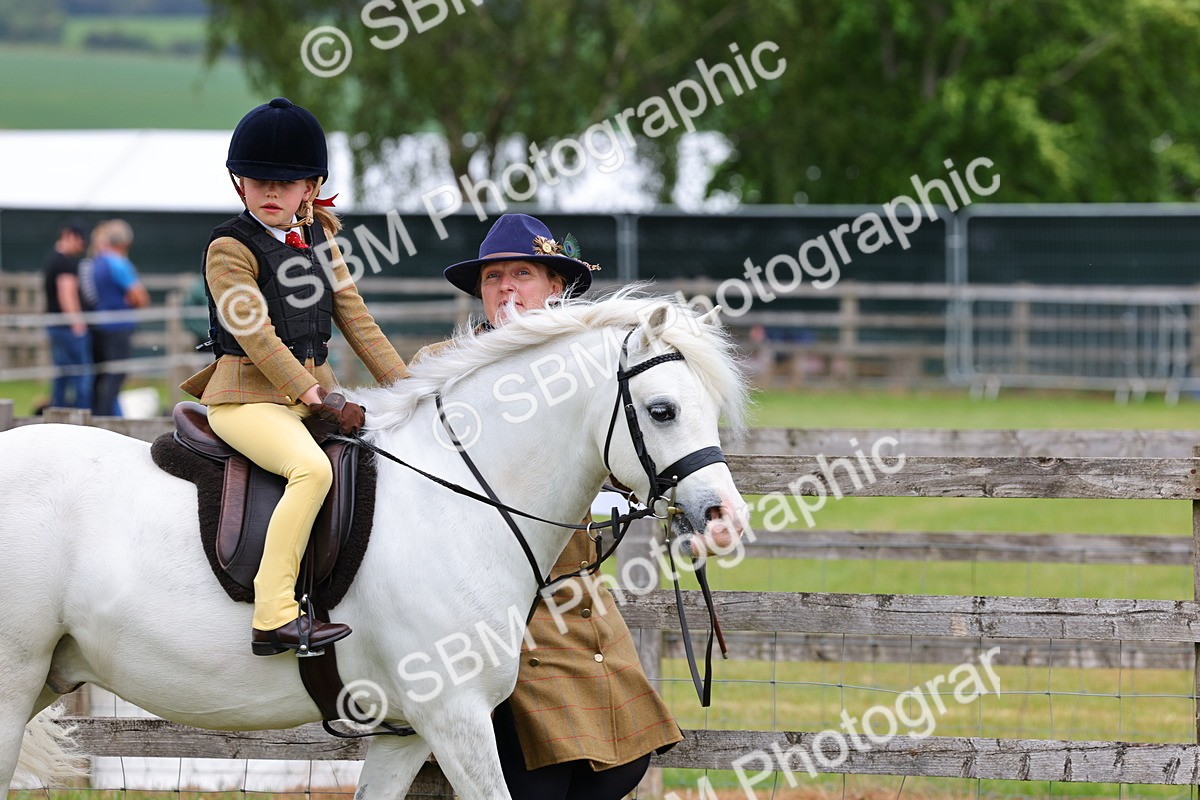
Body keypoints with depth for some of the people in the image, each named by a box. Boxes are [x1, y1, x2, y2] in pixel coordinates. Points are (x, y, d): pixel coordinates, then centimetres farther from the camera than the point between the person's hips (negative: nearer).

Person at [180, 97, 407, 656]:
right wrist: (322, 402, -22)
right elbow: (259, 338, -16)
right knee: (312, 467, -33)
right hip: (246, 398, -8)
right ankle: (274, 616, -38)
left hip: (313, 393, 8)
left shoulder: (318, 241, 14)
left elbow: (356, 320, 16)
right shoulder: (230, 248, -8)